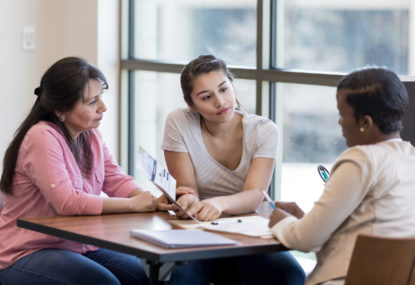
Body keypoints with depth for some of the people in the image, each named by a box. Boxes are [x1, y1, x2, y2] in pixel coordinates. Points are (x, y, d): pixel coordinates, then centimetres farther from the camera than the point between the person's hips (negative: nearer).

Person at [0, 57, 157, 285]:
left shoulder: (90, 135, 8)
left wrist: (152, 200, -15)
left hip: (79, 247, 8)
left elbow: (116, 179, 6)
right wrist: (133, 204, -22)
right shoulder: (42, 138, -20)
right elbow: (66, 202, -27)